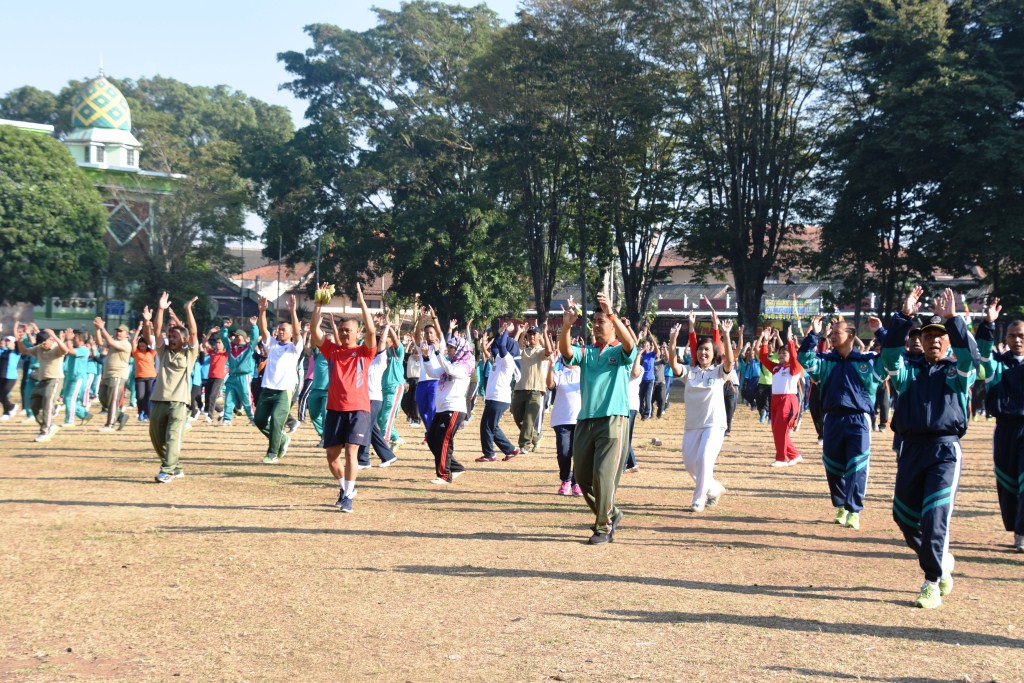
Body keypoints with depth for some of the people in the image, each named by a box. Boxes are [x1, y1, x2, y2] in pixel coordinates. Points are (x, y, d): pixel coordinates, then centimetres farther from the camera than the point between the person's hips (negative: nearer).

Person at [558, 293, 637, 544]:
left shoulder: (620, 352, 3)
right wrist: (566, 326, -22)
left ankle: (604, 526, 2)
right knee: (582, 476, 8)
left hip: (613, 420, -5)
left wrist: (611, 314, -31)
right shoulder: (587, 352, 14)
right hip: (585, 420, 5)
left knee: (604, 475, -10)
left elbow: (629, 343, -20)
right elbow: (565, 350, -5)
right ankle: (611, 513, 27)